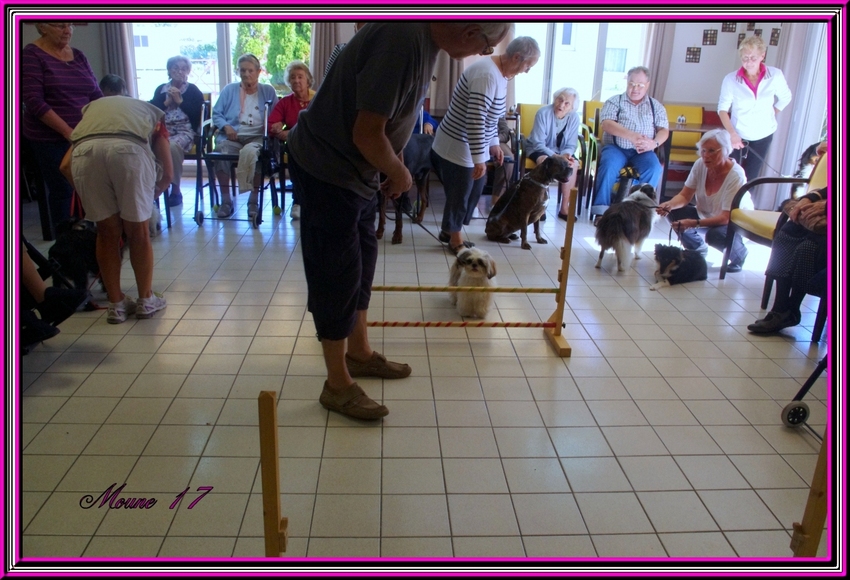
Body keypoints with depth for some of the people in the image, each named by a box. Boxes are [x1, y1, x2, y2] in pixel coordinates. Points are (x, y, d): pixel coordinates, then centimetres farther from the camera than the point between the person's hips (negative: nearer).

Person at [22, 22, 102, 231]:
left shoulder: (79, 56, 11)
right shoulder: (32, 55, -5)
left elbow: (96, 94, 10)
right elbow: (34, 102, -13)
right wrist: (68, 132, -20)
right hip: (51, 140, -4)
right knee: (62, 191, -1)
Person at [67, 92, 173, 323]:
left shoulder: (93, 106, 39)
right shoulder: (152, 112, 36)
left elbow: (65, 167, 28)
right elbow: (167, 175, 24)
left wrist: (86, 199, 39)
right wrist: (148, 196, 41)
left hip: (85, 148, 2)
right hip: (130, 148, -2)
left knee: (107, 232, 17)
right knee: (138, 232, 15)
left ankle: (116, 304, 26)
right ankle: (146, 300, 28)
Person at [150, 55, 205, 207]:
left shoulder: (193, 91, 11)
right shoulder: (160, 90, 19)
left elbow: (198, 114, -2)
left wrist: (180, 100, -3)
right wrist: (166, 102, -2)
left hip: (185, 131, -3)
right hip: (163, 130, 3)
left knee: (173, 146, -38)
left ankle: (176, 190, -25)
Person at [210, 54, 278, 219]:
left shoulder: (268, 91, 18)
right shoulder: (229, 90, 20)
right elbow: (216, 114, 13)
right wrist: (226, 126, -8)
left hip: (257, 137, -1)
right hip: (232, 137, 2)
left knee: (250, 151, -38)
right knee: (221, 151, -33)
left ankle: (253, 199, -25)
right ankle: (225, 199, -18)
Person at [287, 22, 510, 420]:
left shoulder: (425, 37, 3)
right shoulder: (402, 39, -28)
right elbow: (367, 134, -28)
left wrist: (395, 170, 6)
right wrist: (401, 175, -11)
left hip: (355, 167, 10)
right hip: (327, 167, -10)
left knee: (361, 263, 18)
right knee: (337, 274, -2)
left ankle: (359, 353, 35)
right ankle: (337, 386, 12)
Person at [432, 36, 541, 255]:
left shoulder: (499, 74, 7)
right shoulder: (487, 75, -26)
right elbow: (475, 120, -30)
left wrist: (493, 144, 17)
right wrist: (479, 159, -27)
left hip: (469, 146, 10)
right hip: (457, 148, -10)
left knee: (473, 189, 18)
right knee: (459, 194, 6)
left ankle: (449, 231, 34)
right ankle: (455, 238, 25)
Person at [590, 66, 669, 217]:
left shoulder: (656, 106, 16)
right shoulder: (615, 101, 8)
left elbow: (664, 130, 7)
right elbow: (606, 124, -9)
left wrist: (654, 143, -18)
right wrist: (631, 136, -24)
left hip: (642, 151, 2)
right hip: (616, 147, -2)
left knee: (654, 169, -28)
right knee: (609, 165, -33)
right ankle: (601, 209, -27)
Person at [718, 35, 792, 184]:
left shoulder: (775, 76, -11)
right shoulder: (730, 79, -16)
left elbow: (785, 98, 7)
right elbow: (722, 108, -13)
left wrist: (769, 116, 5)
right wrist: (732, 133, -26)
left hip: (763, 136, 2)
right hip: (737, 136, -2)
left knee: (750, 179, 14)